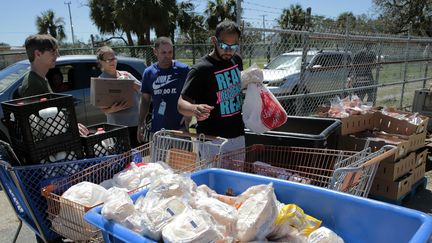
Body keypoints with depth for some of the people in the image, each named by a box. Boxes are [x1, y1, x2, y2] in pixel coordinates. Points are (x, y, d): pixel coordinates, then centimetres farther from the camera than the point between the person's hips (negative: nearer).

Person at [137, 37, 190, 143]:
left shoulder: (183, 69, -5)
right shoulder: (148, 72, 6)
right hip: (157, 128, 3)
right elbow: (145, 101, 12)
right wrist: (141, 124, 6)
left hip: (179, 126, -3)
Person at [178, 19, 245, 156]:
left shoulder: (237, 60, 4)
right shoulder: (201, 69, -17)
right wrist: (195, 109, -40)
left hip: (238, 137, 7)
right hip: (211, 141, -7)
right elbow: (181, 104, -19)